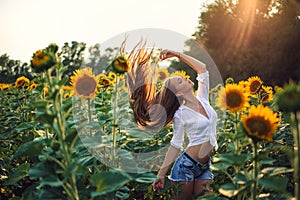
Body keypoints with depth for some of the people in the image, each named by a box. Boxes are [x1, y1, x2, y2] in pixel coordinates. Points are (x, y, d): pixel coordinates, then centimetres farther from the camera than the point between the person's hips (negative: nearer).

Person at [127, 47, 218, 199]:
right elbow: (175, 145, -8)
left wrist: (178, 54, 6)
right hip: (186, 166, -6)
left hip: (204, 167, 6)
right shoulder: (180, 115, -11)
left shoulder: (202, 100, 6)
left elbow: (202, 69, 9)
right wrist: (161, 174, -11)